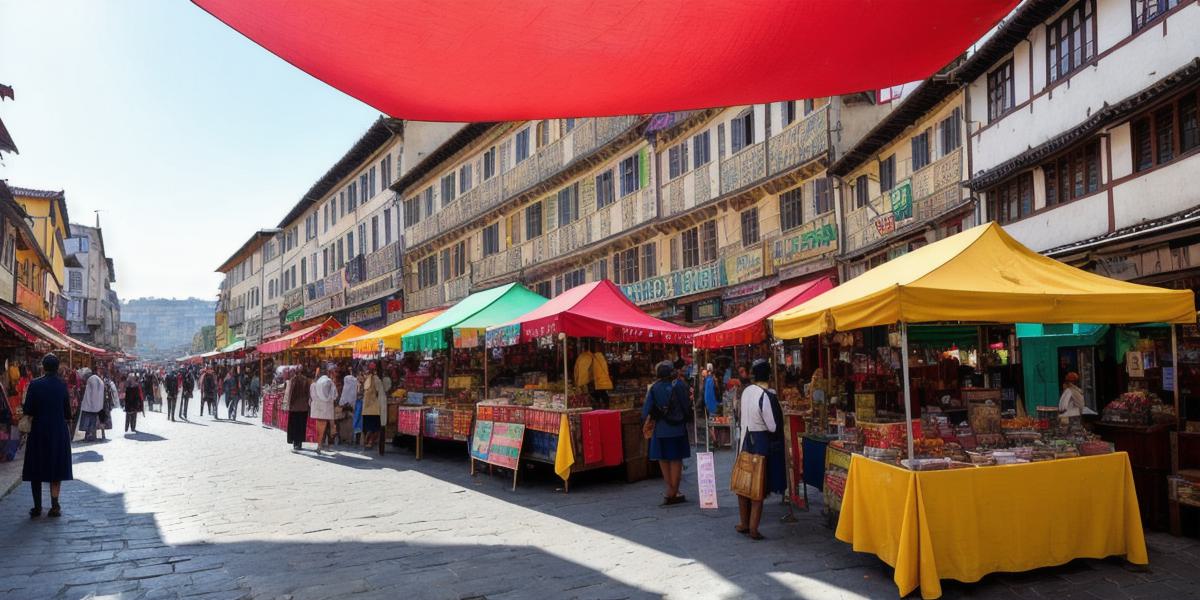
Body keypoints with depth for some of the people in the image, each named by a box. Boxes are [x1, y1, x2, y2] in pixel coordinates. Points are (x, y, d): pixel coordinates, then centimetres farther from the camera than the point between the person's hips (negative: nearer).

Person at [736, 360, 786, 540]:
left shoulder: (746, 391, 1)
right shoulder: (767, 396, -19)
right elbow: (773, 426, -15)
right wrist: (780, 411, 1)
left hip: (747, 439, 6)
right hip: (763, 442, -6)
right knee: (759, 486, 3)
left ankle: (744, 523, 27)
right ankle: (753, 528, 6)